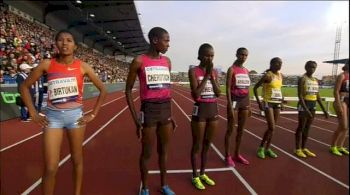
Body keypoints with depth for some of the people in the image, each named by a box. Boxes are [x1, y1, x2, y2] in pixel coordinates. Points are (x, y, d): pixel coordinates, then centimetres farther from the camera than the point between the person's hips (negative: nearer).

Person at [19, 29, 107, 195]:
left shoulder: (82, 67, -3)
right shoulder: (47, 64, -2)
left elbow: (103, 90, 4)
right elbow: (24, 87, 7)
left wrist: (93, 114, 0)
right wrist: (33, 113, 2)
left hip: (75, 115, 0)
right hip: (53, 116, 0)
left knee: (76, 159, 14)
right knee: (50, 168, -1)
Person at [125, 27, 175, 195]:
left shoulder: (167, 61, 9)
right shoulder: (139, 61, -7)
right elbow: (128, 90, -4)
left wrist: (171, 114, 15)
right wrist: (136, 119, -9)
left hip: (166, 110, 5)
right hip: (149, 111, -5)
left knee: (163, 150, 17)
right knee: (147, 153, 9)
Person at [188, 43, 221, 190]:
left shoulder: (214, 72, 8)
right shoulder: (193, 71, -8)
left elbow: (218, 93, 0)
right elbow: (196, 94, -19)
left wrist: (211, 75, -9)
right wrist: (206, 74, -16)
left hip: (214, 110, 6)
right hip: (200, 110, -5)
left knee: (207, 144, 16)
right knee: (197, 145, 7)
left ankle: (203, 173, 33)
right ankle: (195, 176, 25)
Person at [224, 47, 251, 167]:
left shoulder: (246, 71, 13)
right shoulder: (232, 69, -7)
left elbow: (247, 89, 16)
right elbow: (228, 89, -13)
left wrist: (249, 105, 13)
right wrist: (230, 106, -20)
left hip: (245, 101, 7)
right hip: (234, 100, -7)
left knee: (241, 130, 12)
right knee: (230, 129, 2)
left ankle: (237, 154, 25)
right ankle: (228, 156, 13)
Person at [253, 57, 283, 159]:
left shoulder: (280, 75, 10)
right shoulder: (267, 75, -11)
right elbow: (255, 88, -10)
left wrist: (281, 100, 15)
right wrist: (259, 102, -16)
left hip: (277, 103, 7)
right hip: (268, 103, -7)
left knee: (272, 128, 9)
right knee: (271, 128, -10)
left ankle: (267, 148, 21)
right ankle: (261, 148, 7)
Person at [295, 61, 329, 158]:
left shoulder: (316, 80, 13)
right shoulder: (302, 79, -9)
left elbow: (317, 96, 15)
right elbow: (300, 95, -17)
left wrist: (324, 110, 11)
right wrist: (305, 109, -25)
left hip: (313, 106, 7)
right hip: (304, 105, -7)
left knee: (307, 128, 12)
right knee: (301, 127, -1)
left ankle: (304, 148, 21)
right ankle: (298, 149, 8)